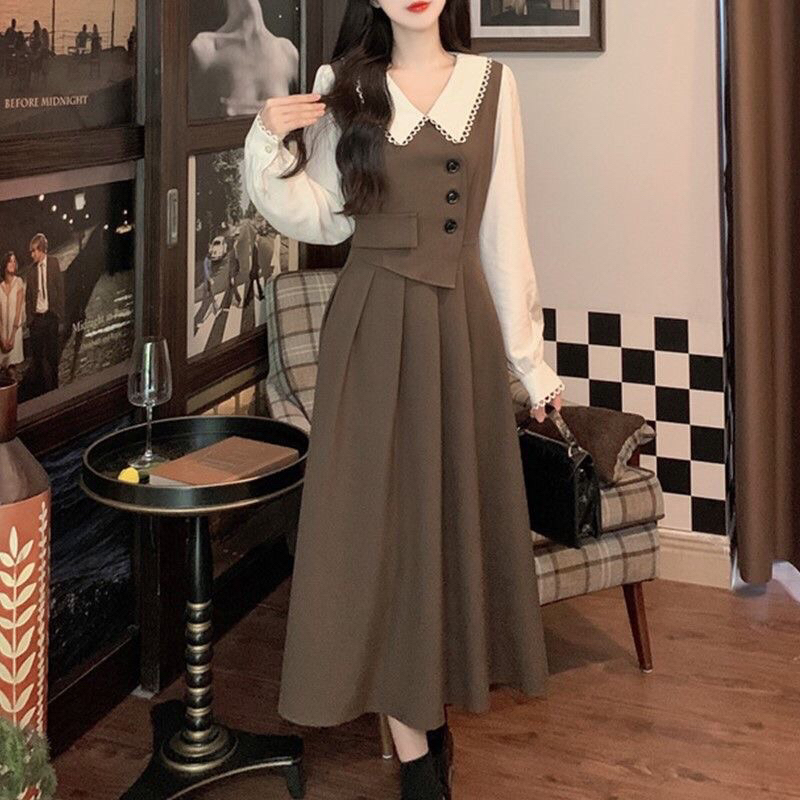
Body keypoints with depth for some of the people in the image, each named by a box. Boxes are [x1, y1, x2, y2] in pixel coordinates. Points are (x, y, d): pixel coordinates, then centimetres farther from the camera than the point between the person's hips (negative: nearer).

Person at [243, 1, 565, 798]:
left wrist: (529, 355, 5)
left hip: (460, 323, 2)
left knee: (454, 510, 8)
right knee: (384, 517, -1)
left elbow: (505, 232, 6)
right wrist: (271, 146, -11)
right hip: (374, 324, -1)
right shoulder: (343, 87, 4)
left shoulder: (490, 83, 6)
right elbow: (325, 219, 4)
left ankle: (433, 708, 27)